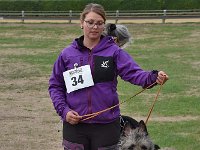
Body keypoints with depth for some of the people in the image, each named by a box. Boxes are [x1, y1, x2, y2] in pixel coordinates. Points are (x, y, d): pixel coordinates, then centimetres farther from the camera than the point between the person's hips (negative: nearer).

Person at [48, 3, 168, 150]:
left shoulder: (114, 51, -2)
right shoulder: (67, 54, 2)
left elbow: (133, 72, -16)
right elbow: (55, 86, 8)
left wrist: (153, 77, -36)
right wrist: (63, 110, -8)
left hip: (107, 125, -1)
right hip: (75, 125, 1)